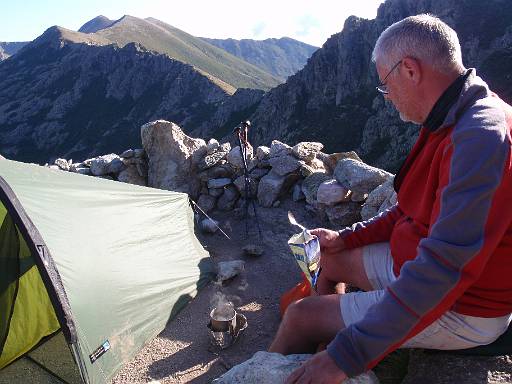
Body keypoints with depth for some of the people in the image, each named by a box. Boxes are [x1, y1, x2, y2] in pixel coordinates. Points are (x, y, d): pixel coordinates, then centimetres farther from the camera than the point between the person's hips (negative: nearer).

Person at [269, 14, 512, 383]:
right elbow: (412, 209, 12)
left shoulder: (482, 138, -30)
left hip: (459, 309, -9)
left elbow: (445, 266, -36)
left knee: (301, 316, -11)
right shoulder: (453, 123, 3)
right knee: (329, 258, 16)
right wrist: (347, 238, 8)